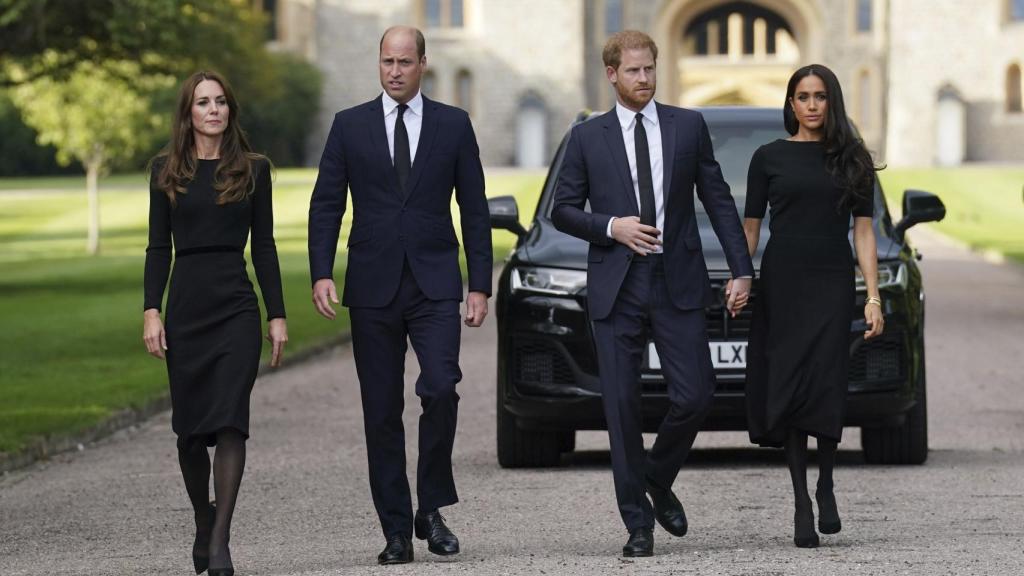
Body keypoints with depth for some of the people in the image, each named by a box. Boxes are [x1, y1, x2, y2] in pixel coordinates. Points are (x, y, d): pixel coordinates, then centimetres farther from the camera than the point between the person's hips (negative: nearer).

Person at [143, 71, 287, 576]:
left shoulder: (253, 169, 6)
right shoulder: (167, 170, 7)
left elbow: (264, 246, 6)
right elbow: (158, 247, 6)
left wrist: (277, 315, 2)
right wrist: (151, 312, -3)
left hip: (237, 308, -1)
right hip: (185, 307, 1)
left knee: (229, 422, -12)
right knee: (189, 428, 5)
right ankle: (204, 520, 29)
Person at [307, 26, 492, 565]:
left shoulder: (453, 125, 6)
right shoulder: (350, 126, 6)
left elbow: (474, 211, 7)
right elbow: (326, 206, 4)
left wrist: (480, 286, 1)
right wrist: (321, 274, -8)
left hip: (435, 286, -1)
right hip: (373, 288, 1)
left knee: (440, 389, -19)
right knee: (382, 413, 2)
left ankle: (431, 509, -3)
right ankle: (396, 530, 8)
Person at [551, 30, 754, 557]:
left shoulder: (688, 127, 7)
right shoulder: (587, 138, 5)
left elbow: (718, 201, 8)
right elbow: (562, 210, 8)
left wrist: (742, 270, 3)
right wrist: (611, 227, -10)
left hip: (677, 285, 1)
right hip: (616, 290, 0)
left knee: (694, 396, -7)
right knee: (622, 406, -1)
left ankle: (658, 479, 22)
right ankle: (638, 522, 7)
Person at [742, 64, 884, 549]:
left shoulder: (852, 159, 8)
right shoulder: (769, 158, 6)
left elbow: (863, 230, 7)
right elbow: (749, 227, 7)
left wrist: (874, 298, 0)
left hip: (832, 283, 0)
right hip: (781, 283, 0)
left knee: (825, 388, -10)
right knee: (788, 389, -3)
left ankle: (825, 486, 11)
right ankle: (802, 504, 1)